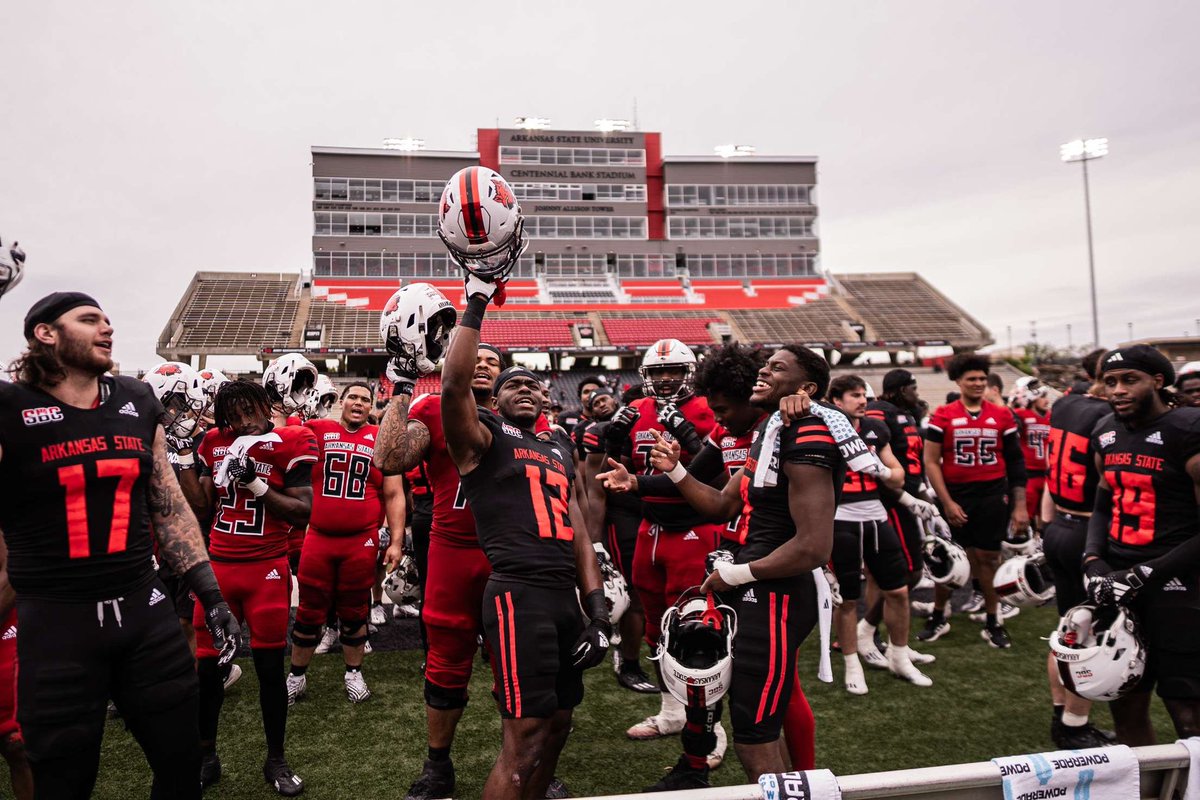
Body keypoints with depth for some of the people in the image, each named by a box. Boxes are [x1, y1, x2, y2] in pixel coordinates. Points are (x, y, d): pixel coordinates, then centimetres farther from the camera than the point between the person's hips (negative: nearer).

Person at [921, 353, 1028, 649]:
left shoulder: (1002, 416, 4)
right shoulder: (943, 416, -3)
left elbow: (1015, 462, 8)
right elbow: (931, 461, -4)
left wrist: (1020, 505, 4)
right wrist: (947, 502, -9)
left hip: (993, 496, 1)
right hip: (956, 496, -1)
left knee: (988, 559, 6)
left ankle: (993, 622, 19)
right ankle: (937, 617, 22)